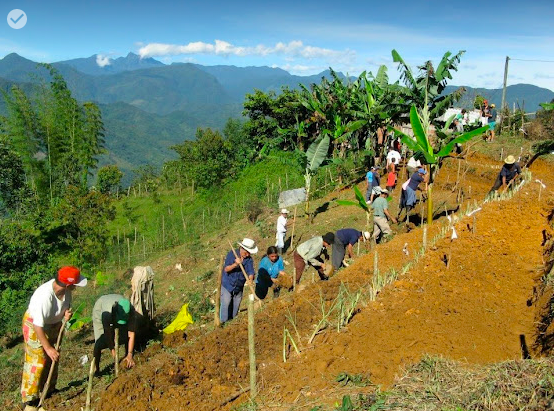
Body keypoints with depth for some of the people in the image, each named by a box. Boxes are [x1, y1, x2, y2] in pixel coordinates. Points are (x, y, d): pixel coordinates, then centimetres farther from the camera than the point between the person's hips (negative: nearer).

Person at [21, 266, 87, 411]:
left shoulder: (66, 290, -19)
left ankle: (49, 390, 34)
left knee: (52, 359, 17)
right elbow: (38, 326, -32)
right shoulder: (44, 296, -39)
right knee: (37, 362, -4)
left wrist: (67, 314, -21)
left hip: (55, 324, 7)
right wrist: (48, 347, -27)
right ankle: (30, 399, 10)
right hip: (35, 325, -7)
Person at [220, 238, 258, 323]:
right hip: (227, 284, -3)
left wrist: (250, 279, -37)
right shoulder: (231, 254, -12)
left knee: (236, 305, 9)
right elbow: (226, 269, -15)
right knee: (226, 304, -9)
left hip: (239, 287, 3)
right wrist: (235, 264, -33)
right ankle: (223, 322, 0)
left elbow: (250, 271, -15)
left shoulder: (249, 259, -5)